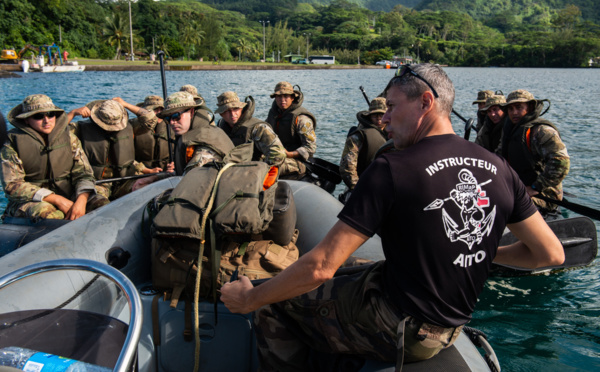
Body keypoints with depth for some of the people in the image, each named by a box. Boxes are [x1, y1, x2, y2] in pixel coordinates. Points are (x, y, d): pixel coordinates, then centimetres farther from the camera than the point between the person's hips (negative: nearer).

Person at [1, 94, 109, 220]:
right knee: (45, 212, -38)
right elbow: (12, 185, -9)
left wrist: (81, 200, -21)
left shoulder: (68, 137, 7)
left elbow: (83, 173, 2)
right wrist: (56, 199, -19)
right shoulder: (13, 143, -2)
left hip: (67, 196, 3)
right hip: (30, 201, -3)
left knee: (101, 203, -23)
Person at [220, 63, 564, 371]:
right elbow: (552, 254, 3)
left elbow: (320, 268, -24)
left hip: (390, 329, -7)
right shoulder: (499, 169, -4)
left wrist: (250, 299, -9)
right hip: (449, 331, 8)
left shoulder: (392, 170, -22)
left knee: (275, 308, 7)